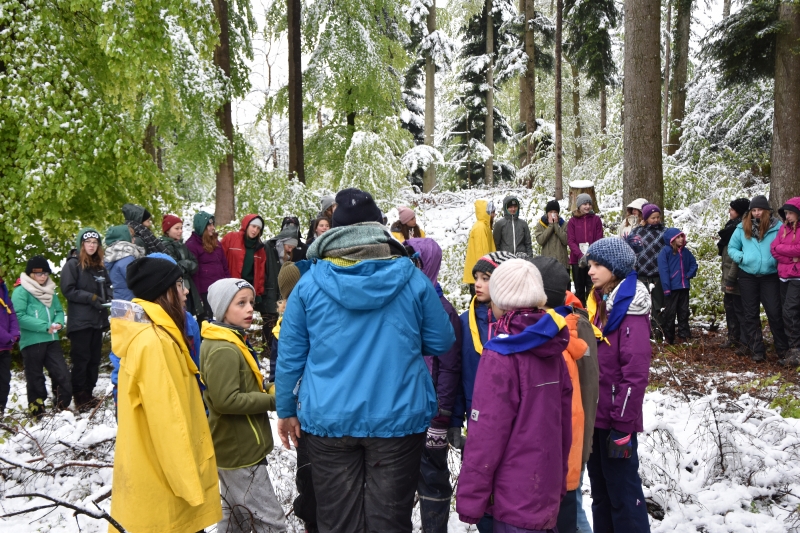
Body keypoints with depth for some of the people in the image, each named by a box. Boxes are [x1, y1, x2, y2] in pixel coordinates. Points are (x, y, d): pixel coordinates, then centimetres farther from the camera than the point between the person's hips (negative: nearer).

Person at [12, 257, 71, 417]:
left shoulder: (50, 291, 15)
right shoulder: (21, 291, -6)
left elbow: (59, 310, 19)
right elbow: (19, 316, -15)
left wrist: (59, 322, -5)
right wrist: (45, 326, -18)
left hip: (52, 340, 5)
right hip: (31, 342, -5)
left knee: (62, 374, 2)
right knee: (35, 377, 4)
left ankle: (62, 405, 16)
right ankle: (37, 409, 16)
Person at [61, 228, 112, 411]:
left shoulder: (100, 266, 14)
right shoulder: (72, 264, -5)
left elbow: (107, 286, 22)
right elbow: (68, 290, -11)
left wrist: (107, 298, 1)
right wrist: (91, 298, -17)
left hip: (98, 319, 6)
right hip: (80, 321, -6)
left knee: (94, 358, 8)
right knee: (81, 359, -4)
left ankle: (89, 393, 18)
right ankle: (79, 396, 5)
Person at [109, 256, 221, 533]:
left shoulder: (149, 334, 9)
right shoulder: (153, 342, -23)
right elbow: (167, 422, -24)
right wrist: (190, 486, -19)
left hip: (153, 473, 10)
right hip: (162, 482, -10)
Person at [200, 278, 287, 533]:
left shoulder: (232, 342, 11)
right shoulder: (223, 350, -22)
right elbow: (226, 400, -28)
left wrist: (268, 390, 3)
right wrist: (272, 400, -20)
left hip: (236, 447, 11)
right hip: (240, 452, -10)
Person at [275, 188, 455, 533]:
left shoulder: (309, 283, -2)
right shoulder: (412, 279, -3)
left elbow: (290, 355, 2)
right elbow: (441, 342, 6)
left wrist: (286, 410, 14)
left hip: (328, 419, 1)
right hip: (399, 418, 0)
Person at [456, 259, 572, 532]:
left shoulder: (501, 354, -18)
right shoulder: (551, 349, 3)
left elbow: (487, 432, -19)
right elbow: (564, 419, 9)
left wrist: (470, 498, -12)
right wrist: (559, 479, 19)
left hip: (516, 496, -7)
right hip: (547, 487, 7)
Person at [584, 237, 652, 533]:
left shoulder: (630, 310, -16)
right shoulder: (597, 302, 9)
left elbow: (635, 375, -20)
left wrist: (622, 426, -19)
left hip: (616, 419, -8)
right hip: (594, 415, 8)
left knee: (623, 492, 3)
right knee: (600, 490, 19)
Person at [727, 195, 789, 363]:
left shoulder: (777, 227, -4)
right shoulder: (743, 228, 2)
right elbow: (731, 248, 11)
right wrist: (740, 257, -8)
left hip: (770, 277, -2)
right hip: (747, 276, 2)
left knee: (774, 313, -1)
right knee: (751, 314, 6)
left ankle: (783, 349, 14)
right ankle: (757, 350, 14)